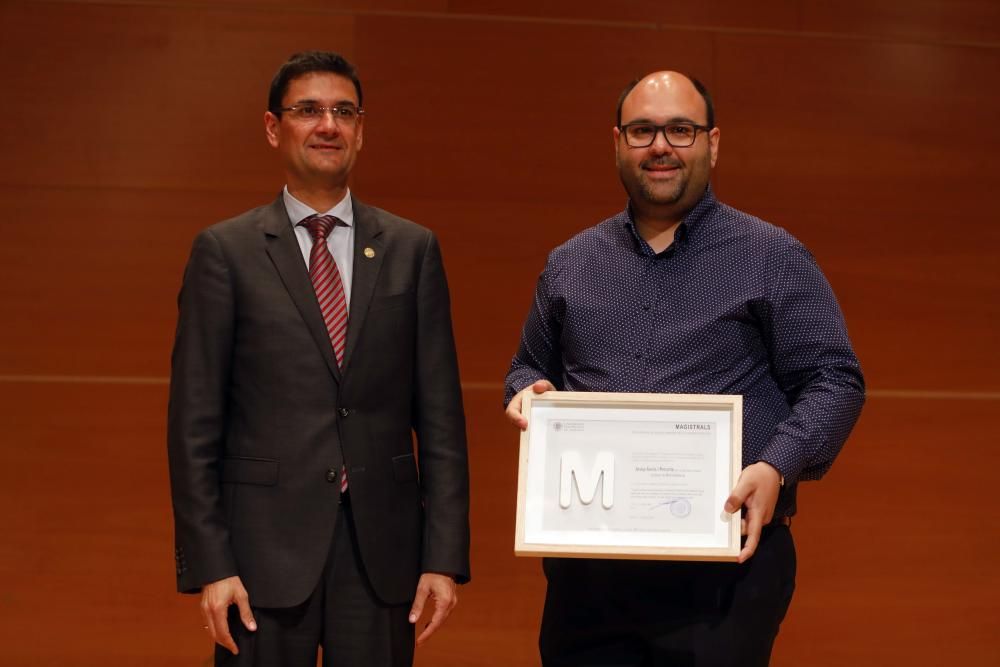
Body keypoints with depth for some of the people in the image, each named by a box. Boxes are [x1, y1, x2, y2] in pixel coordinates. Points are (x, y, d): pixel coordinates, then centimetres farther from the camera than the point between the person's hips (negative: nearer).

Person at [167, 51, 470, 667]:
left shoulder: (412, 249, 7)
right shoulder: (225, 251, 2)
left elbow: (440, 415, 5)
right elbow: (194, 423, -1)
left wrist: (445, 557, -1)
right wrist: (209, 564, -7)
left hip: (382, 547, 2)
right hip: (265, 546, -1)